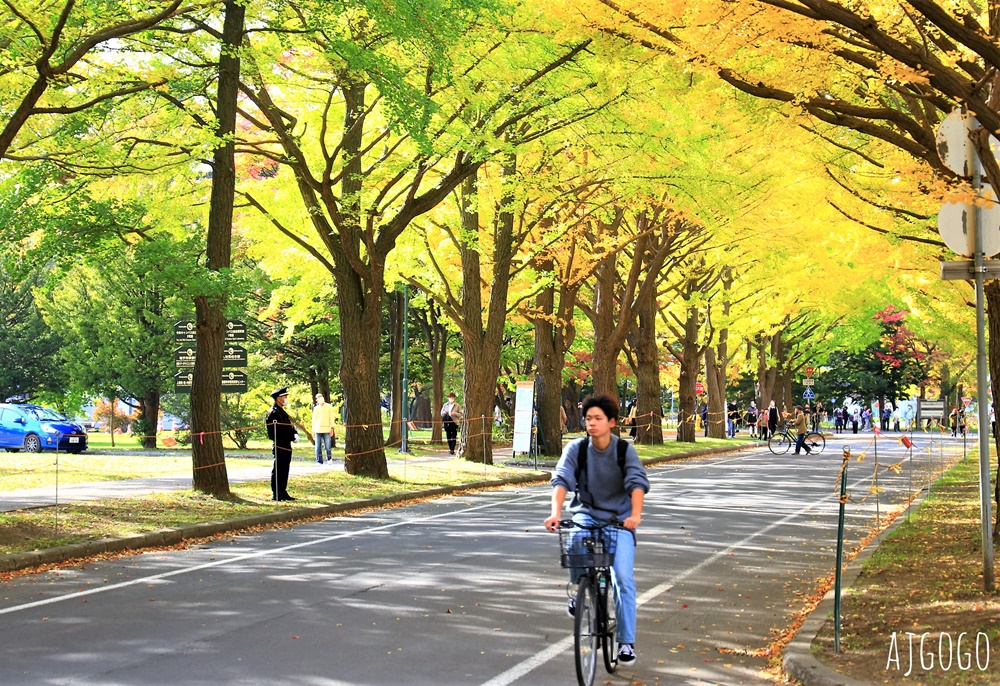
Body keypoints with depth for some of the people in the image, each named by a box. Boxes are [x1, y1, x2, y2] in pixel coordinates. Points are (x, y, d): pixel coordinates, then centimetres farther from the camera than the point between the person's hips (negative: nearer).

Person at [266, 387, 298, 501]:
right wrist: (292, 437, -17)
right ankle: (276, 494, -3)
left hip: (286, 446, 10)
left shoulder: (282, 411, 19)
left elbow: (290, 426, 22)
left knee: (284, 470, 14)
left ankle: (282, 493, 20)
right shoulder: (274, 413, -14)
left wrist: (295, 434, 3)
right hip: (280, 446, -10)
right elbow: (280, 431, -20)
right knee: (278, 470, -6)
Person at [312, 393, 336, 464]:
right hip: (318, 430, 2)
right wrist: (313, 430, 9)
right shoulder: (316, 408, 12)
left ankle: (329, 459, 10)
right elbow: (314, 419, 15)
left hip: (327, 429, -2)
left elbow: (331, 418, 6)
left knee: (328, 446, -5)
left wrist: (332, 428, -1)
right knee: (318, 446, -1)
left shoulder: (329, 407, 7)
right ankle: (319, 461, 4)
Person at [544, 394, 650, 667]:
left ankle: (626, 642, 2)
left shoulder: (625, 450, -9)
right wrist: (556, 512, -36)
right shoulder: (576, 448, -7)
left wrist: (635, 514, -40)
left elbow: (638, 482, -22)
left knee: (624, 579, -11)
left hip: (619, 518, 0)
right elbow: (561, 479, -19)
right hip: (587, 513, 0)